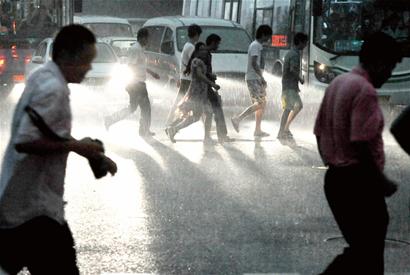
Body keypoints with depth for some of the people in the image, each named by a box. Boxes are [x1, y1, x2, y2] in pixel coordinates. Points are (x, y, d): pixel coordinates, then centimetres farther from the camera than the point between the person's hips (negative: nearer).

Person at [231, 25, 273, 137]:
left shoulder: (259, 46, 19)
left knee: (262, 104, 7)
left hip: (257, 79, 10)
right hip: (253, 78, -10)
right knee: (260, 104, -14)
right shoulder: (255, 46, -12)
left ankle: (258, 130, 7)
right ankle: (237, 119, -12)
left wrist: (261, 79, 20)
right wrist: (262, 78, -22)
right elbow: (254, 63, -22)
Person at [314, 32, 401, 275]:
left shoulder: (337, 83, 12)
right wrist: (383, 182, -12)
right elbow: (362, 146, -23)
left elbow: (320, 134, 16)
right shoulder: (365, 90, -18)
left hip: (334, 179, 9)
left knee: (359, 249, 18)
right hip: (358, 183, -9)